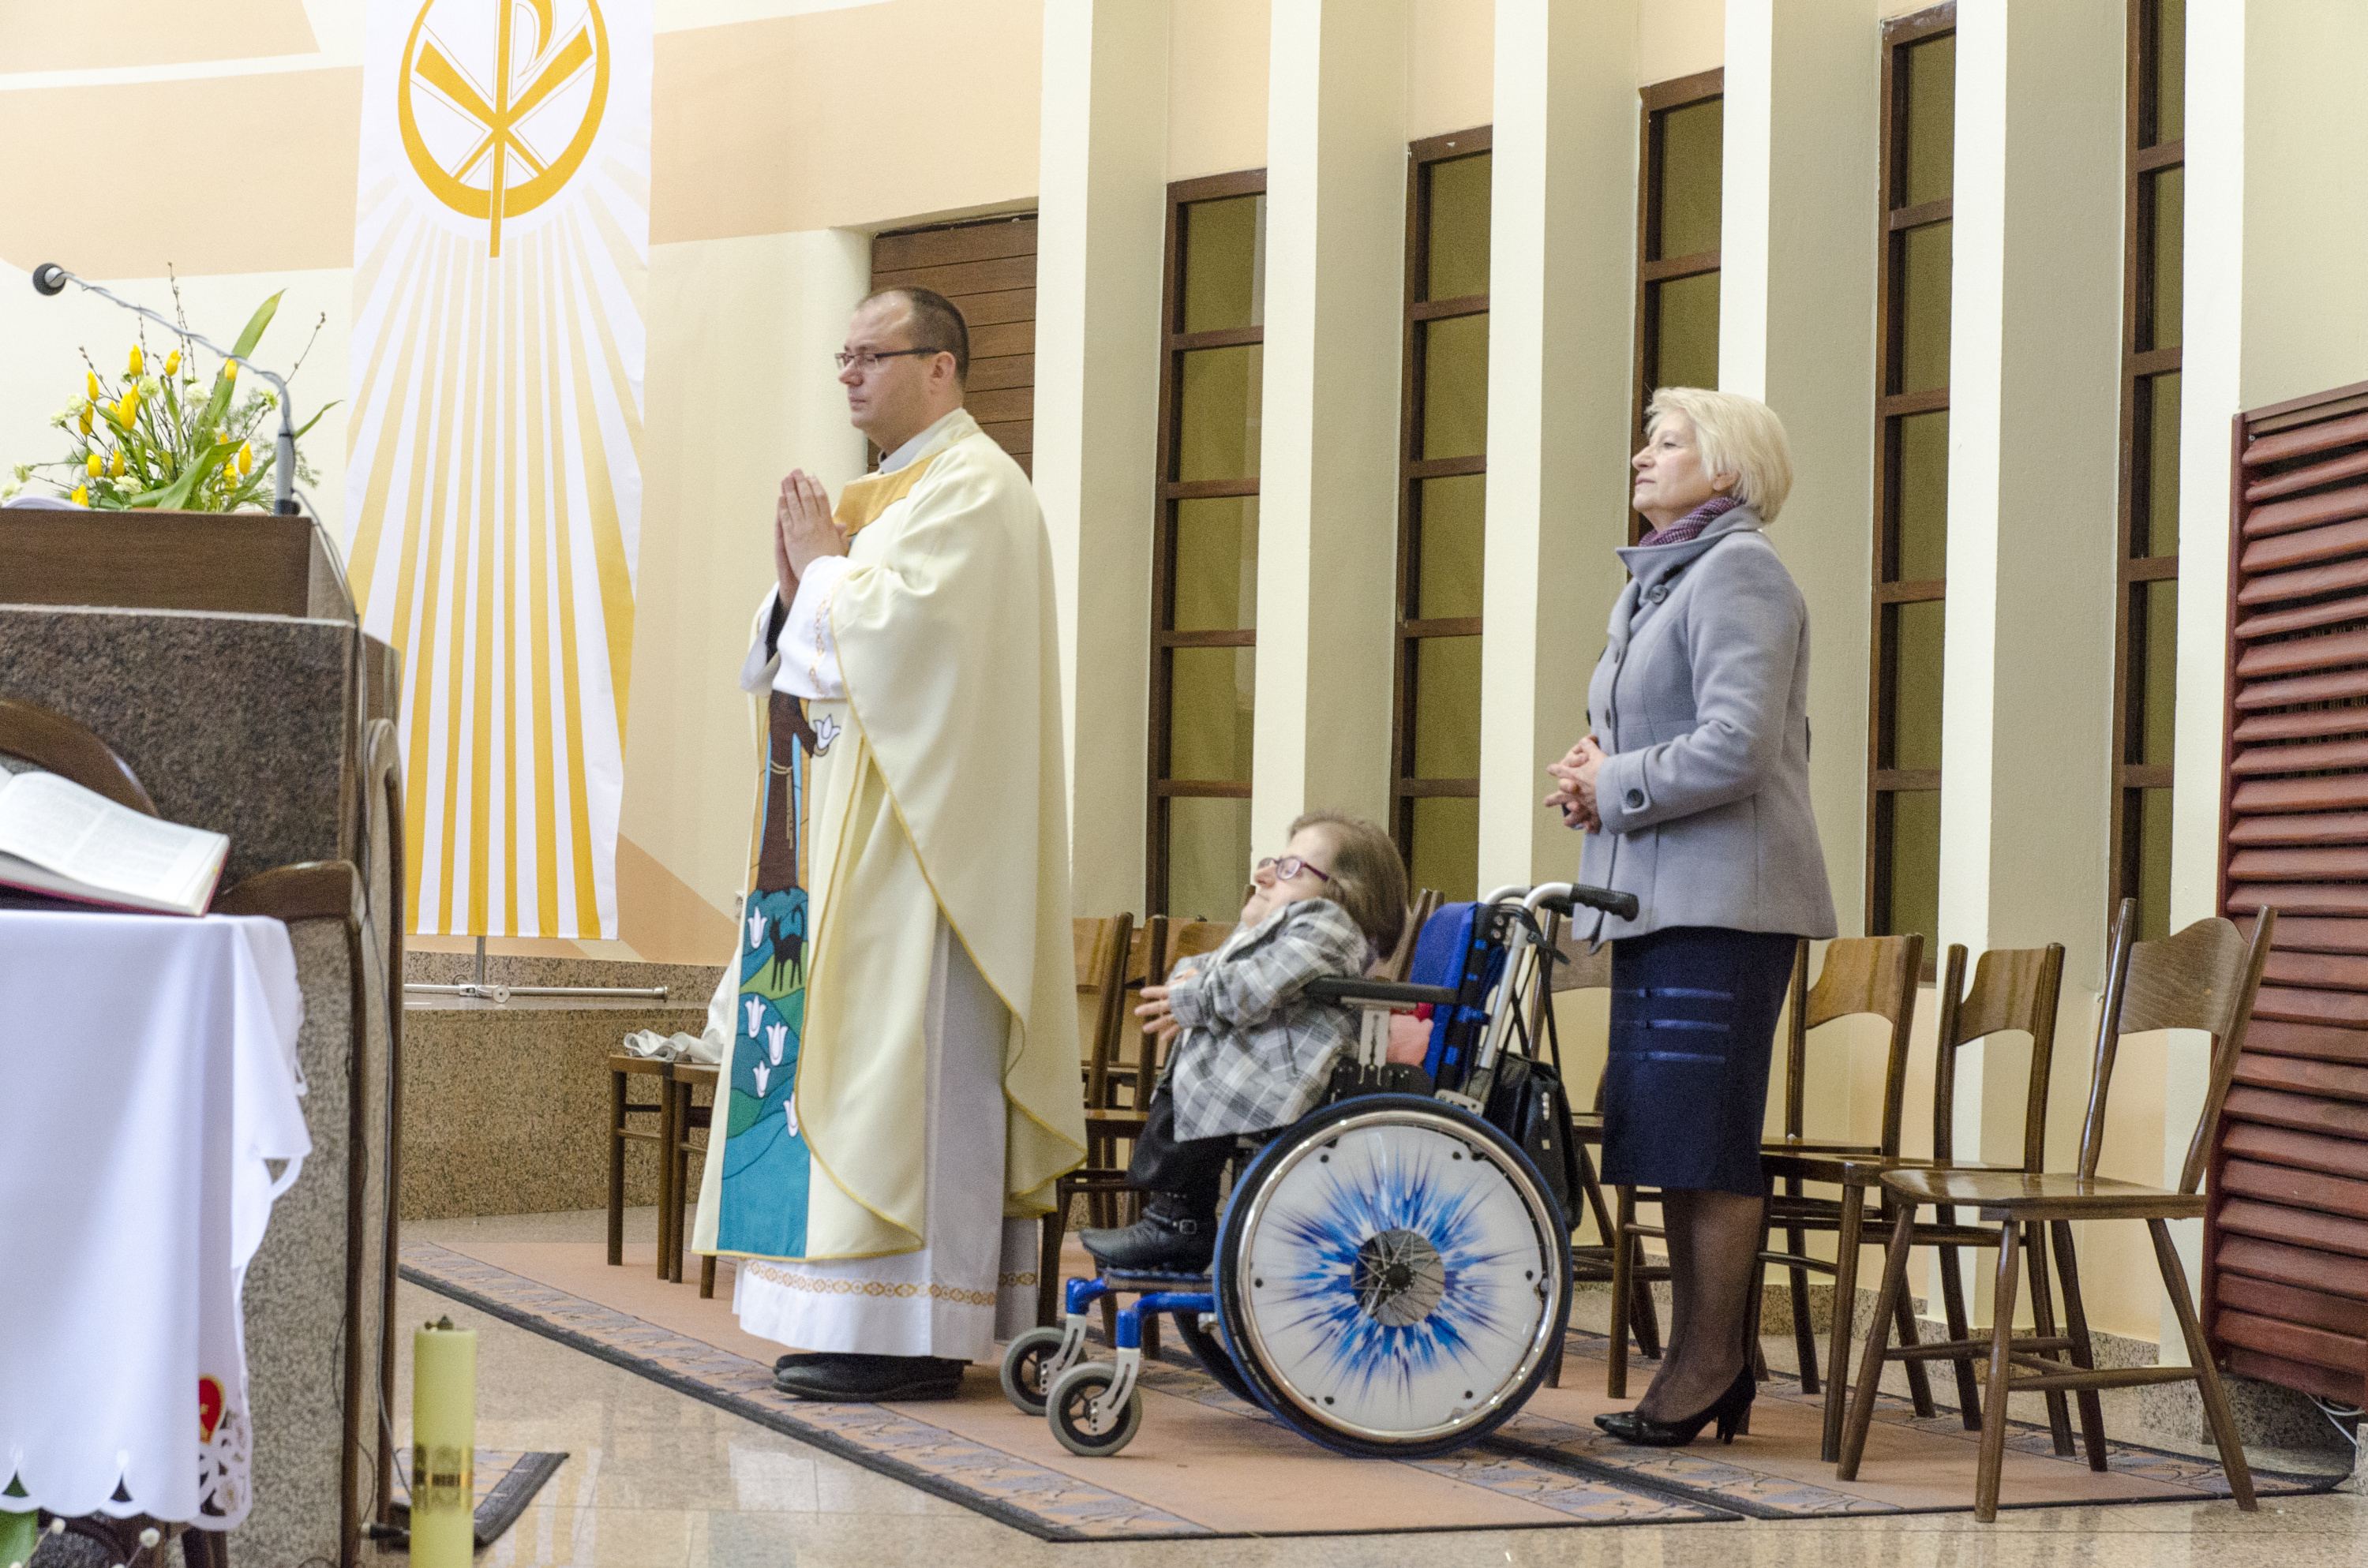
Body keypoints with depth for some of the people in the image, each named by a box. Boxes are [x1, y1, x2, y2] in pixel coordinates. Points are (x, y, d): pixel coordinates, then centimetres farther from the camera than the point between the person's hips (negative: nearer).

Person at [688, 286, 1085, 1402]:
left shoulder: (970, 488, -8)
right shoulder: (878, 496, 22)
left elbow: (897, 626, -22)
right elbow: (784, 662, 22)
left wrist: (827, 566, -5)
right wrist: (797, 580, 4)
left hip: (913, 825, -10)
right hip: (840, 824, 10)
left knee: (900, 1054, -12)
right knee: (843, 1053, 7)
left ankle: (911, 1336, -12)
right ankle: (864, 1321, 10)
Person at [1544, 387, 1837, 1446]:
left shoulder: (1737, 573, -10)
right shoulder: (1660, 579, 21)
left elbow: (1735, 749, -21)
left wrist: (1615, 787, -9)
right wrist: (1593, 774, 10)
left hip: (1724, 895, -10)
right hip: (1659, 895, 10)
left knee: (1703, 1134, -8)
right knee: (1664, 1132, 9)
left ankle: (1712, 1360, -2)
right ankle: (1696, 1356, 15)